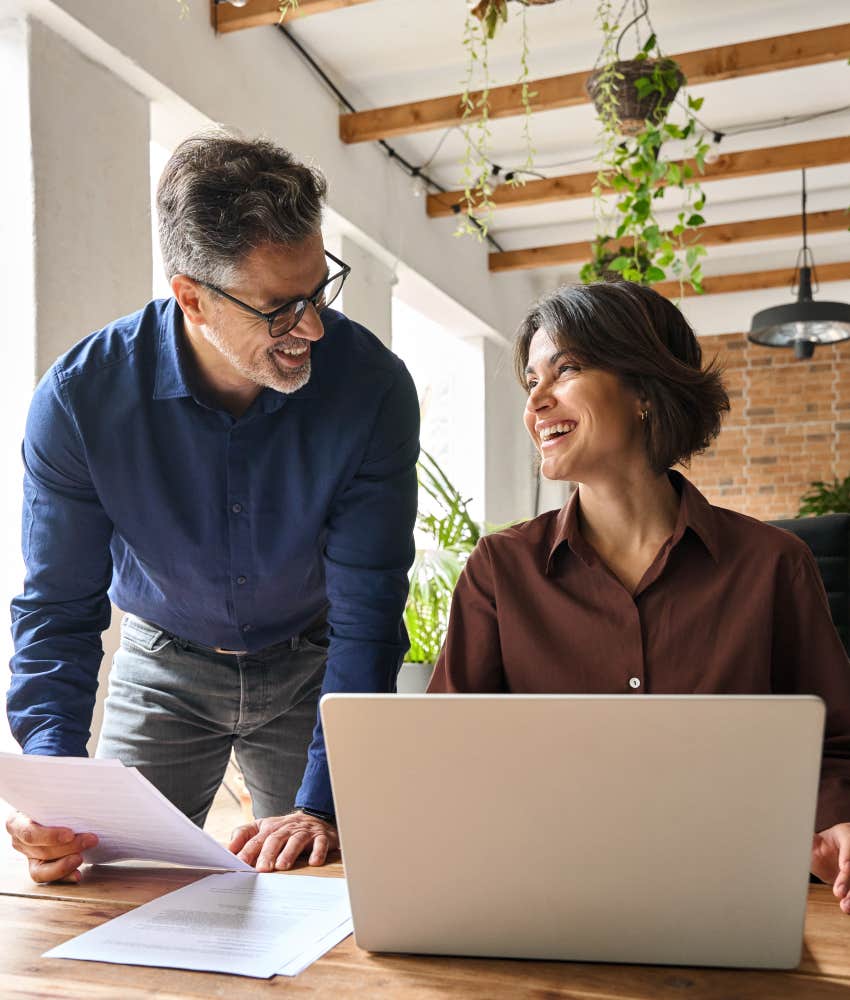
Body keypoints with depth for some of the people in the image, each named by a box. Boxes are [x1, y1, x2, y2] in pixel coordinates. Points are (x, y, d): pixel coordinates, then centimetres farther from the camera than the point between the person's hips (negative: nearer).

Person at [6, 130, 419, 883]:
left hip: (308, 666, 0)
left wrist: (323, 802, -29)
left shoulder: (372, 385, -26)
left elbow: (367, 610, -23)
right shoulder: (81, 397, -24)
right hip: (164, 664, 1)